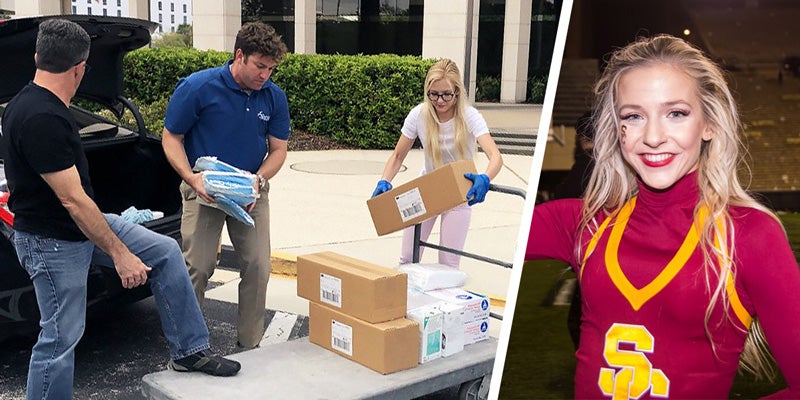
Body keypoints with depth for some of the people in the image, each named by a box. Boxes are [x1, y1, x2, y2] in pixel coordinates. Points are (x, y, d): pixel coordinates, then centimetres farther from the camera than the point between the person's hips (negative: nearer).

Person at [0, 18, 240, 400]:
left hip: (82, 223, 10)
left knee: (165, 251, 8)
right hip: (52, 243, -10)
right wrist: (120, 254, -20)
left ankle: (189, 350, 15)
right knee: (60, 339, 0)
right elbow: (73, 200, -26)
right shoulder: (41, 118, -27)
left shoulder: (35, 104, 5)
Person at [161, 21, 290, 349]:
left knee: (258, 267, 1)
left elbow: (279, 149, 4)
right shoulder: (197, 87, -14)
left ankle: (251, 345, 16)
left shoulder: (274, 97, -4)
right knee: (197, 268, -2)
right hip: (204, 190, -3)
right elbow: (171, 138, -6)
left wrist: (259, 180, -15)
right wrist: (192, 178, -21)